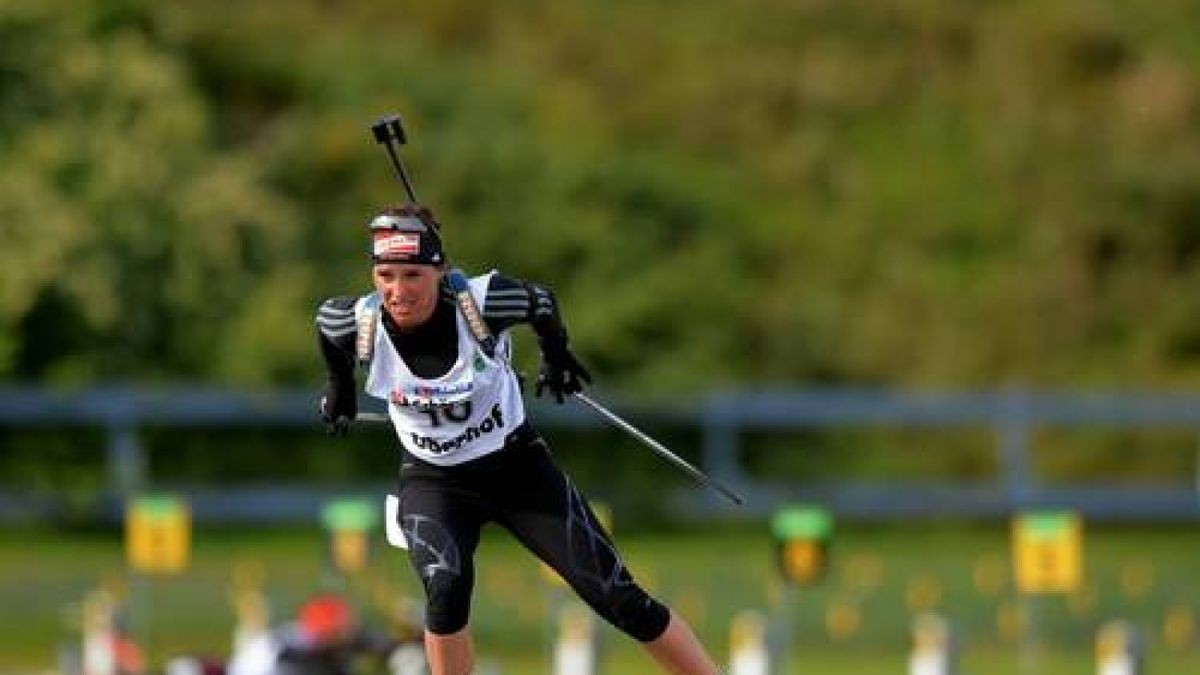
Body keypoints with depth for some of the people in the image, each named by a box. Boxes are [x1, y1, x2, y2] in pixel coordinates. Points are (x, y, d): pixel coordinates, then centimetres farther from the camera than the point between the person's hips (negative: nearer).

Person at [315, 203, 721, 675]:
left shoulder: (481, 304, -26)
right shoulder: (361, 325, -21)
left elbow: (541, 303, -4)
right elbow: (325, 320, 4)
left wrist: (557, 357, 15)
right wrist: (339, 387, 19)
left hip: (516, 464, 0)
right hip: (432, 482, 0)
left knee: (618, 597, -3)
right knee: (447, 588, -28)